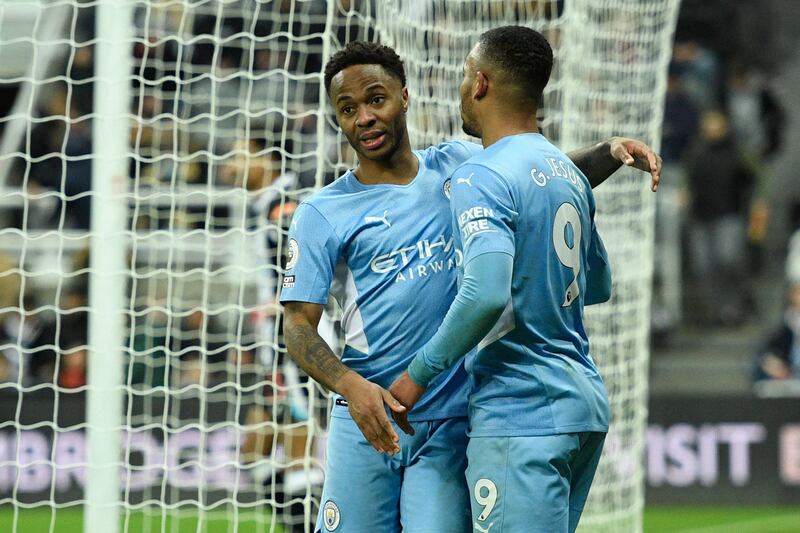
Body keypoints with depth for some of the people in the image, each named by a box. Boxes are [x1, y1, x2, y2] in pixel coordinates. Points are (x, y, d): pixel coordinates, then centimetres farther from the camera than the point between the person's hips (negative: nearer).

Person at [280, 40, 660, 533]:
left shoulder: (461, 167, 11)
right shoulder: (322, 214, 3)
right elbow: (298, 327, -3)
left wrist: (611, 152, 3)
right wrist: (351, 386, -21)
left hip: (453, 426, 1)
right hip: (368, 420, -1)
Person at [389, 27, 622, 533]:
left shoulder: (481, 177, -13)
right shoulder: (569, 173, 15)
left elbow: (487, 295, -26)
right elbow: (599, 285, 26)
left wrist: (420, 373, -16)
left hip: (520, 413, -9)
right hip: (586, 404, 9)